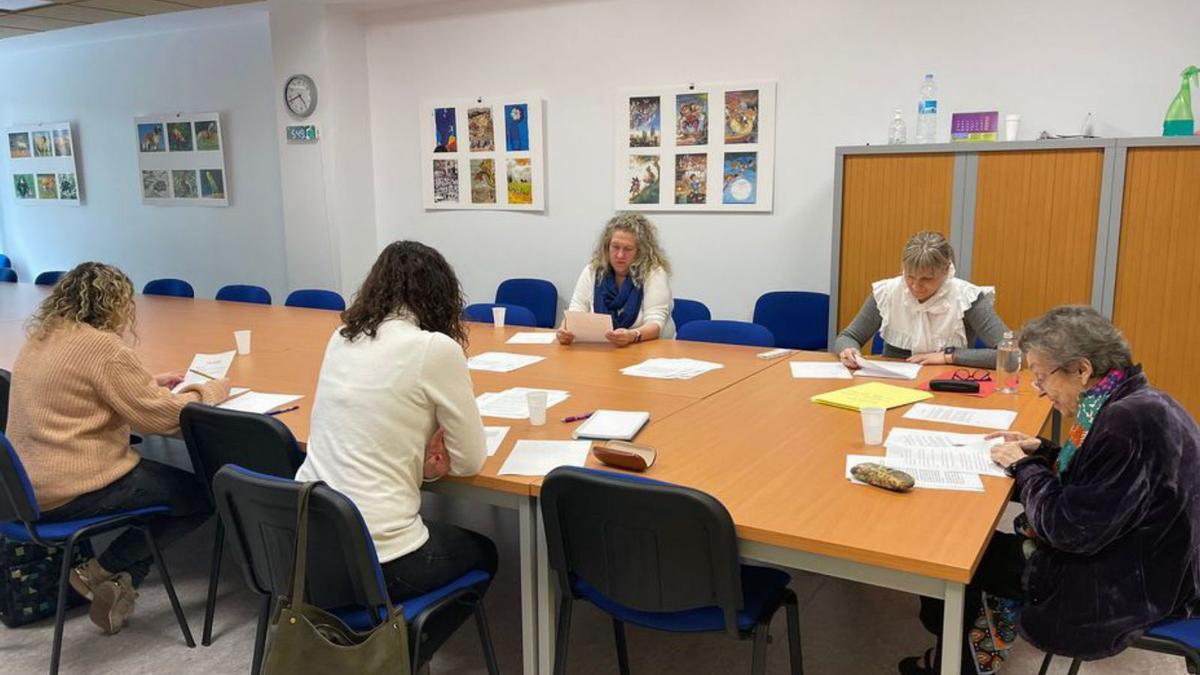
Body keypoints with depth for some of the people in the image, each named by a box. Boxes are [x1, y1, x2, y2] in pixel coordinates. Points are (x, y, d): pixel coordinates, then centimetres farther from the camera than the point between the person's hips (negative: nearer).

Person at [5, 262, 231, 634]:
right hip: (73, 492, -9)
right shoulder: (103, 347, -18)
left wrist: (149, 383, 20)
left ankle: (117, 586, 16)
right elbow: (161, 416, -16)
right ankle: (102, 571, 3)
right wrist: (209, 392, -1)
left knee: (158, 475, 24)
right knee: (203, 495, 1)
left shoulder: (41, 339, 10)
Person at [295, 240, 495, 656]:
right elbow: (470, 460, -5)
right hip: (373, 560, -7)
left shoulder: (341, 338, 6)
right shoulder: (436, 348, -14)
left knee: (454, 537, 33)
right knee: (481, 554, 25)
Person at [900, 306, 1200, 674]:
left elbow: (1069, 530, -27)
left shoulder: (1131, 421, -28)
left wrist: (1024, 467, -12)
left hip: (1128, 588, -9)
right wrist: (1042, 452, 5)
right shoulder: (1133, 402, 1)